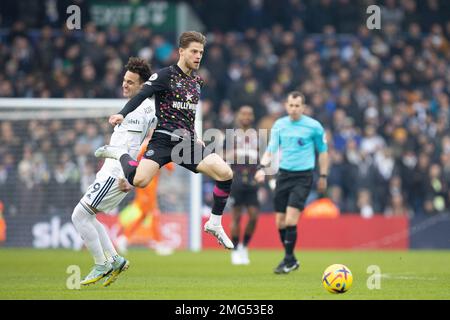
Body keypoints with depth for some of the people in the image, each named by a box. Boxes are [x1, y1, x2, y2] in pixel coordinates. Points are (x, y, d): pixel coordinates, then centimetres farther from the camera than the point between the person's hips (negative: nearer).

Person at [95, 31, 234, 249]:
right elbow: (141, 95, -15)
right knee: (139, 180, -27)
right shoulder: (166, 75, -5)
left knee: (225, 174, -11)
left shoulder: (197, 81, 15)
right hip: (163, 139, -6)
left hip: (187, 142, 6)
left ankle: (215, 223, 5)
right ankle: (120, 154, 7)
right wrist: (122, 114, -30)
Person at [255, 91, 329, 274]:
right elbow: (271, 149, 3)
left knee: (291, 220, -15)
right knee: (280, 222, 4)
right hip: (284, 175, 4)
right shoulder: (279, 125, 5)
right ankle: (291, 260, 19)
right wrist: (263, 167, -15)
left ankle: (288, 260, -4)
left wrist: (323, 176, 6)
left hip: (303, 176, -4)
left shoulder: (314, 126, -4)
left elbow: (323, 151, 7)